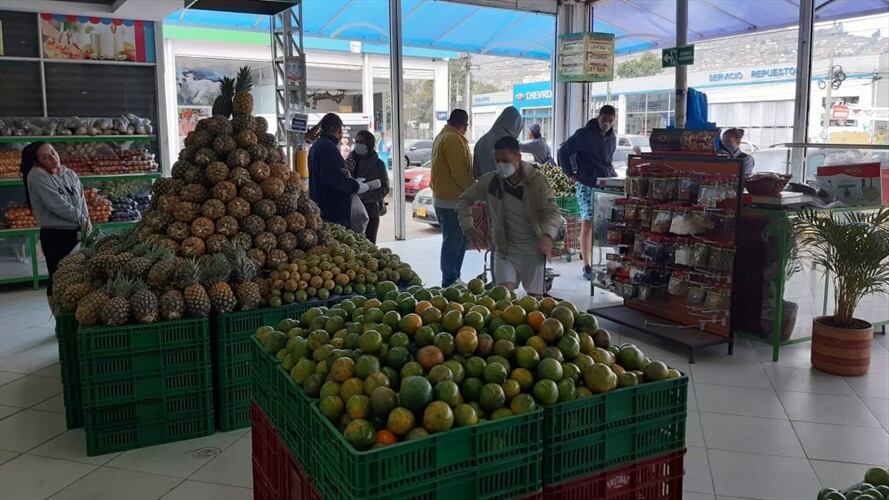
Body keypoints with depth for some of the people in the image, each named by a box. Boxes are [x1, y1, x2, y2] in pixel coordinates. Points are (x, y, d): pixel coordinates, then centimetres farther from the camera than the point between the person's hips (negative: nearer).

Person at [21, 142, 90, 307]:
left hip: (77, 232, 6)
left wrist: (86, 222, -10)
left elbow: (82, 200, 6)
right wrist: (81, 218, -10)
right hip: (55, 235, -5)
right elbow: (57, 205, -18)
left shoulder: (70, 174, 9)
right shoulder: (37, 176, -10)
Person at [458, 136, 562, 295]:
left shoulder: (537, 181, -13)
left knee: (535, 296, 4)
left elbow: (552, 211, -20)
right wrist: (469, 228, -12)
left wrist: (547, 235, -41)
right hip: (505, 248, 1)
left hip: (533, 248, -1)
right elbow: (464, 200, 3)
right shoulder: (490, 181, -7)